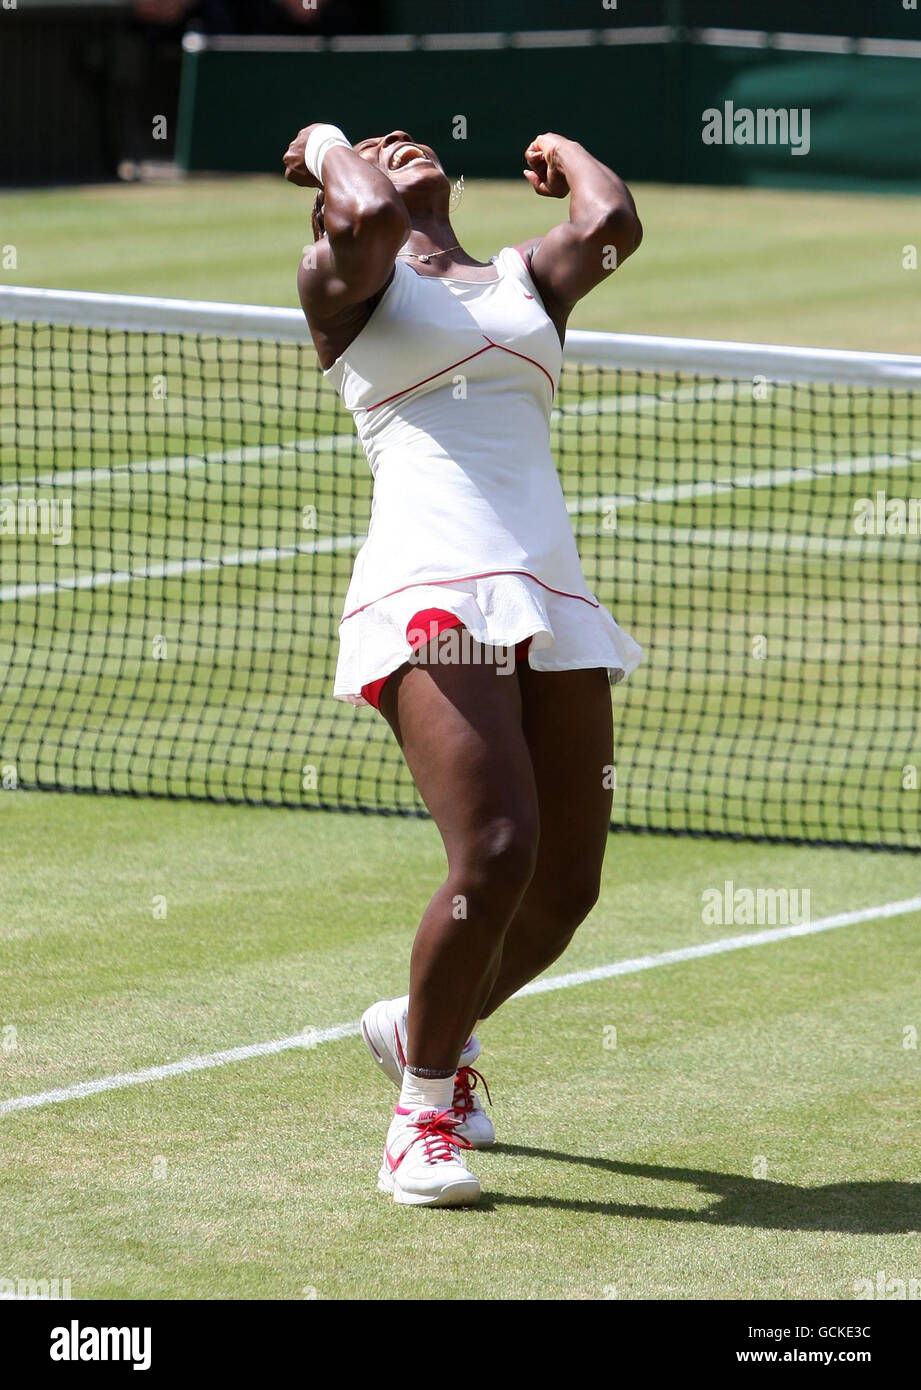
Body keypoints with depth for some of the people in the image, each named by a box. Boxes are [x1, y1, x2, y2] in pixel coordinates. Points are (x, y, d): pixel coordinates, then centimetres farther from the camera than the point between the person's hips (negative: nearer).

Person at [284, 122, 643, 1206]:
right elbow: (370, 216, -10)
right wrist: (327, 145, 11)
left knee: (566, 886, 3)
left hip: (551, 594, 6)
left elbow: (610, 223, 4)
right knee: (495, 855, -22)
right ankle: (423, 1116, -3)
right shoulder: (348, 282, 13)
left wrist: (563, 150, 24)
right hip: (431, 593, -5)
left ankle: (429, 1031, 34)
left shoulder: (525, 280, 25)